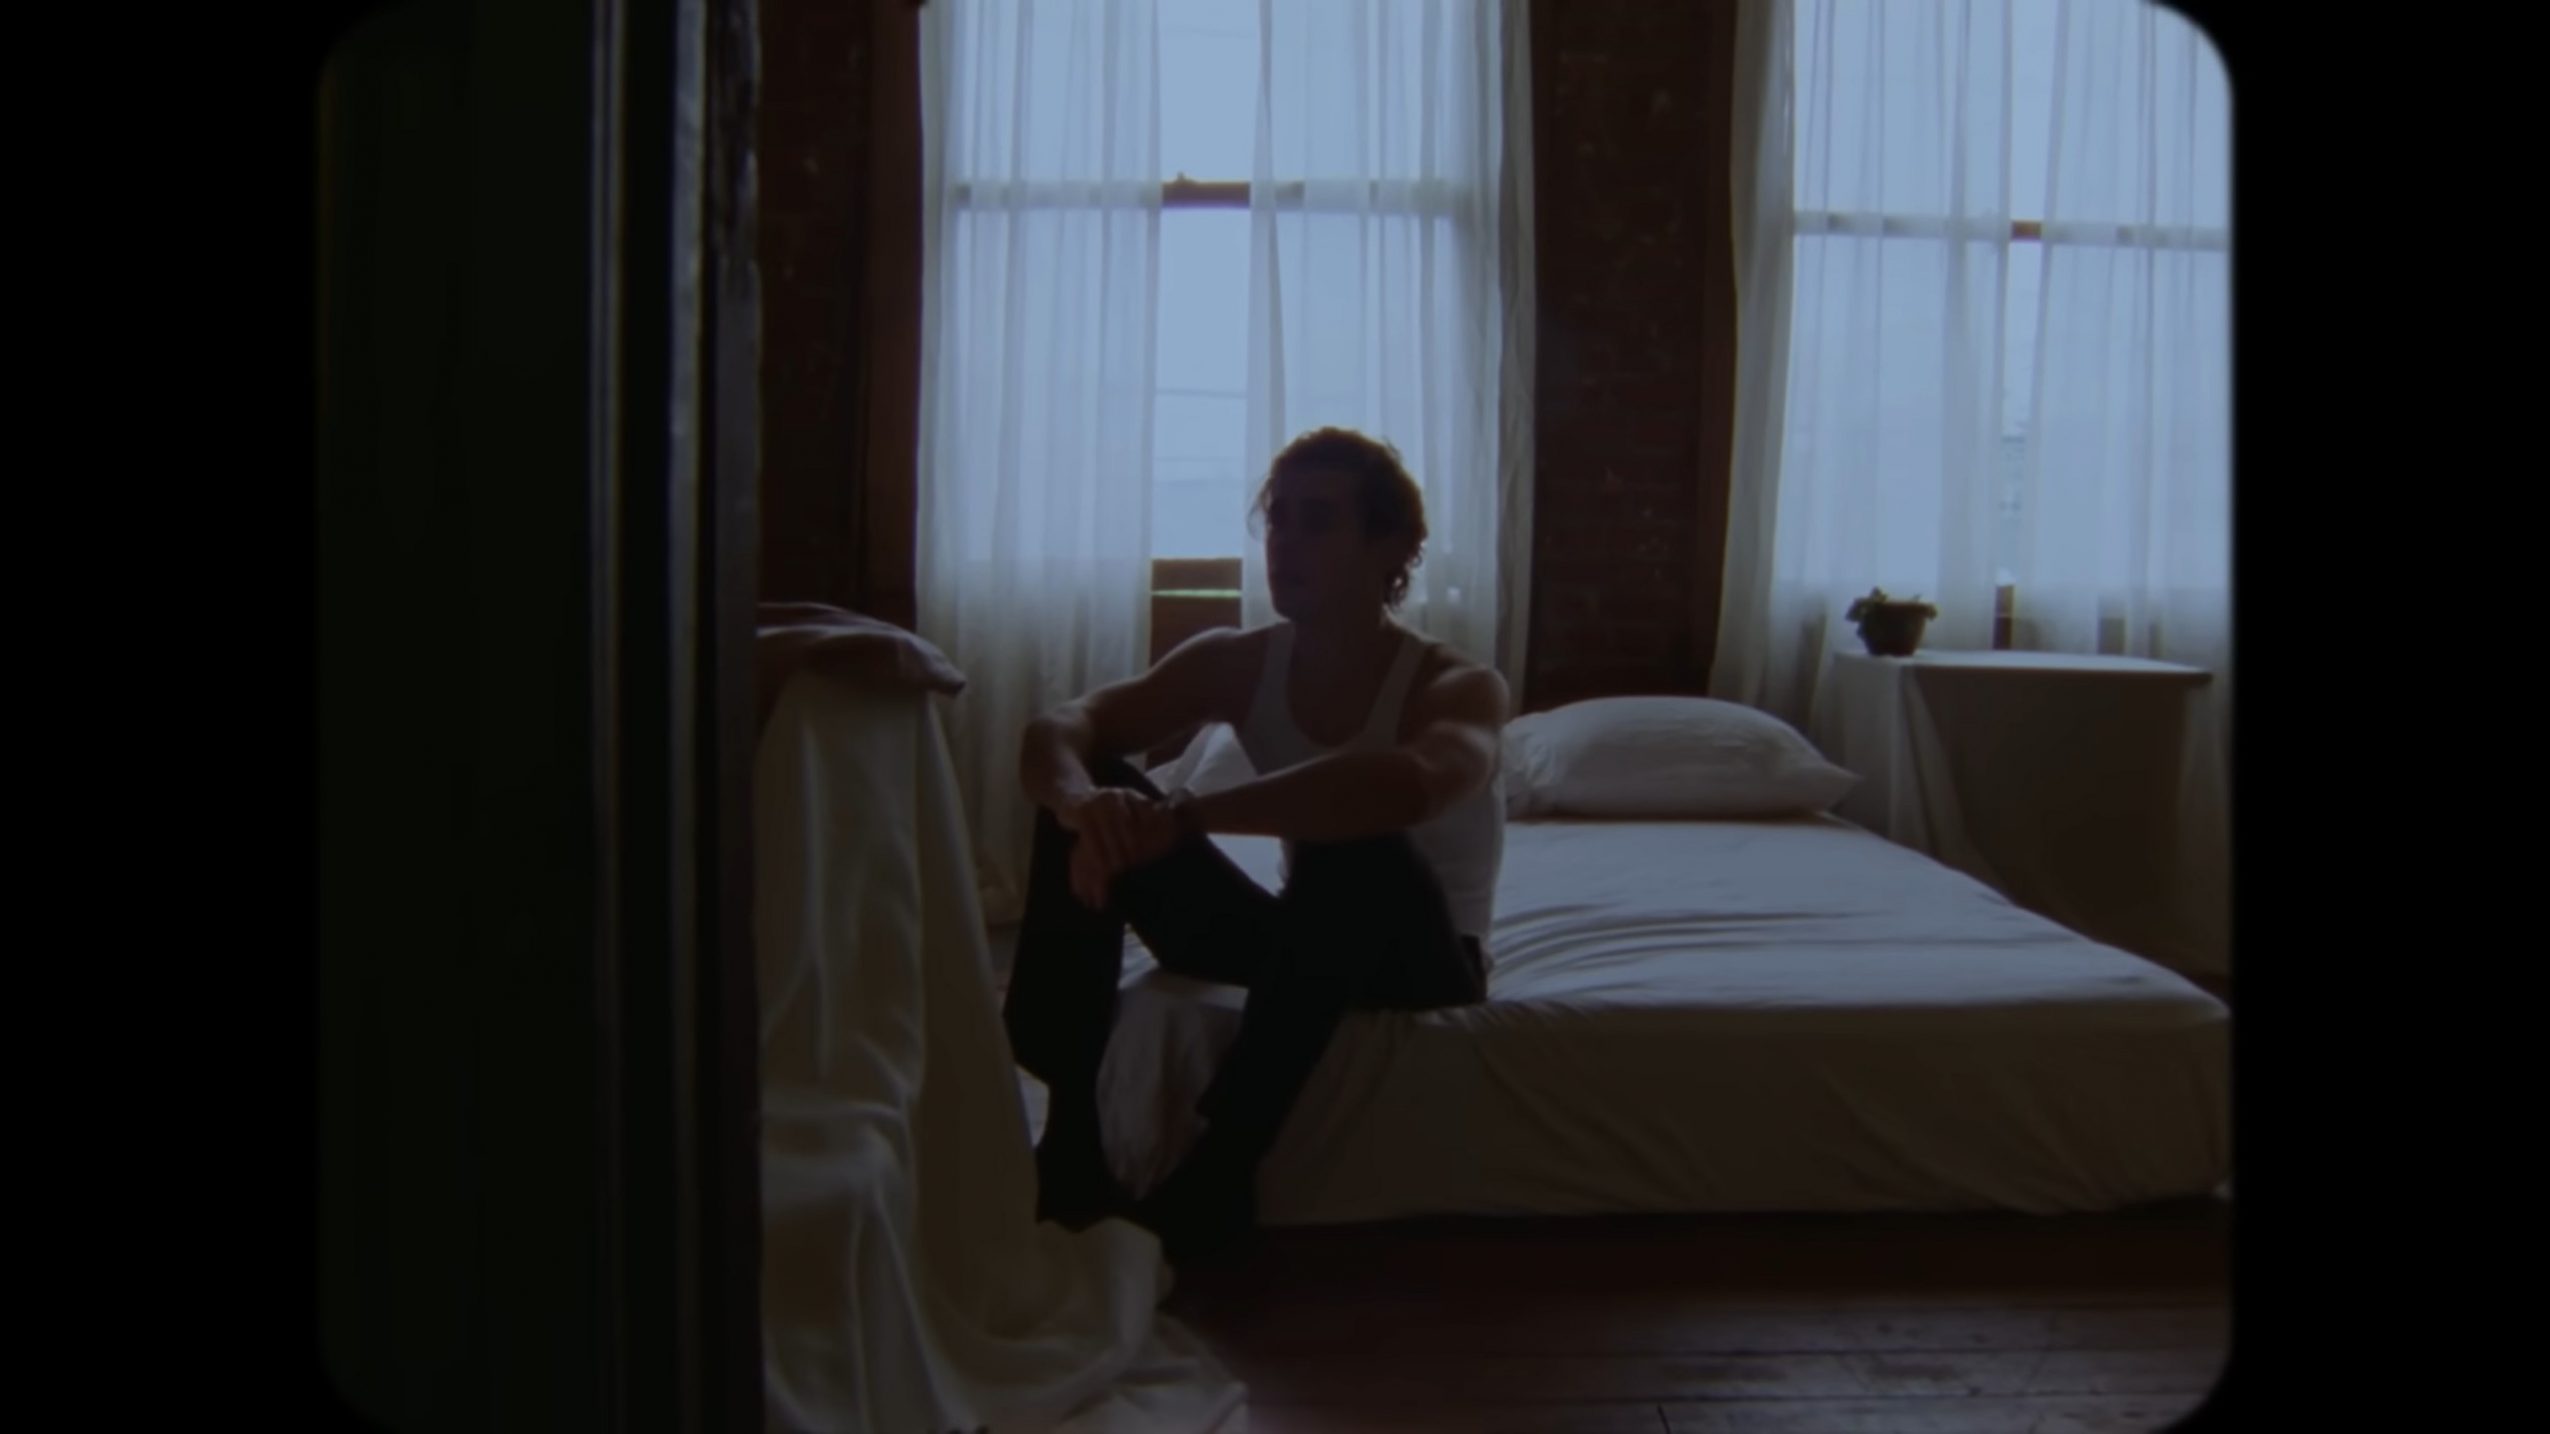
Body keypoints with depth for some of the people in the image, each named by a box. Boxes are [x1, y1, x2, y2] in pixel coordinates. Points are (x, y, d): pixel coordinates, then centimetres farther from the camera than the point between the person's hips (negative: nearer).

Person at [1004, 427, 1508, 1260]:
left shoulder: (1460, 688, -19)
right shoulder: (1239, 664, -5)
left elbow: (1409, 783, -45)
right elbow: (1057, 730, -18)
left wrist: (1181, 820, -49)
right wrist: (1079, 797, -44)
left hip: (1427, 964, -4)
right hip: (1307, 945, 4)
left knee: (1351, 841, -38)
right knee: (1095, 798, -16)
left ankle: (1214, 1174, -30)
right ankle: (1065, 1139, -16)